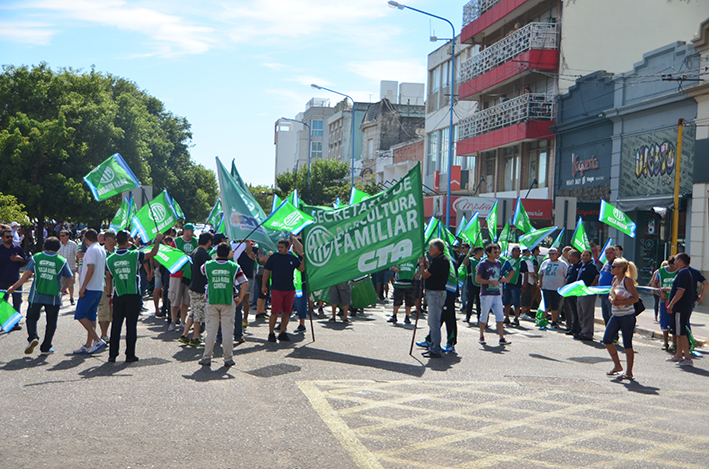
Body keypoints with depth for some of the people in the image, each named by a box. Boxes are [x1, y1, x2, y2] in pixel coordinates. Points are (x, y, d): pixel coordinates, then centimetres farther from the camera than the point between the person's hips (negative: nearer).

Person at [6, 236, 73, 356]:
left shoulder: (36, 257, 3)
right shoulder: (62, 261, 2)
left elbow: (27, 274, -3)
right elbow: (70, 278, 4)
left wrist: (14, 286, 5)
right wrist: (62, 288, 22)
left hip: (37, 295, 0)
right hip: (54, 296, 0)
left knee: (31, 318, 16)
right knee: (51, 322, 11)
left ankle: (32, 337, -10)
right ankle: (45, 348, 11)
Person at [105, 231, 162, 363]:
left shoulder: (110, 259, 1)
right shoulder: (134, 255, -9)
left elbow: (108, 279, 6)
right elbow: (153, 253, 1)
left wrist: (109, 295, 15)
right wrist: (158, 240, 16)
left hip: (118, 296, 3)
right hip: (133, 296, -3)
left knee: (116, 325, 9)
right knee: (131, 326, 2)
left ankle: (112, 354, 11)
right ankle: (130, 355, 7)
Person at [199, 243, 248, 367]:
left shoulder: (208, 265, 2)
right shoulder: (234, 267, -2)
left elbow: (202, 269, 26)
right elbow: (245, 282, -6)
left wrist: (216, 258, 27)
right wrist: (240, 298, 4)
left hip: (212, 301, 1)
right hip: (228, 301, -1)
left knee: (211, 329, 7)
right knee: (227, 330, 4)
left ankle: (207, 357, 9)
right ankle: (228, 358, 7)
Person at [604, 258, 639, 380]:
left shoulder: (627, 280, -12)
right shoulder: (615, 279, 10)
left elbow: (636, 298, -13)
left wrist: (621, 302, -21)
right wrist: (611, 298, -2)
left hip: (627, 316, -8)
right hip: (615, 315, 8)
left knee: (627, 344, -1)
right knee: (607, 340, 6)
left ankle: (629, 372, 9)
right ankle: (617, 366, 21)